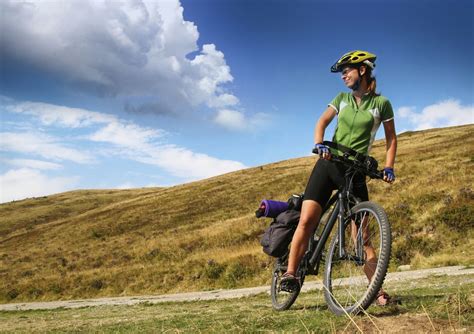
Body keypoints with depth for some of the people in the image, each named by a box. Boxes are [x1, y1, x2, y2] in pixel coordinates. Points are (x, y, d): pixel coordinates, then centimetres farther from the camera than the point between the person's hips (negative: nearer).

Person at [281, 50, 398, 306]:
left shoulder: (381, 103, 2)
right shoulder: (342, 98, 10)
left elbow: (391, 138, 7)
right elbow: (322, 122, 1)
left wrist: (388, 168, -5)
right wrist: (319, 144, -19)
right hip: (329, 163, 3)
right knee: (306, 220, -13)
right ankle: (290, 273, -6)